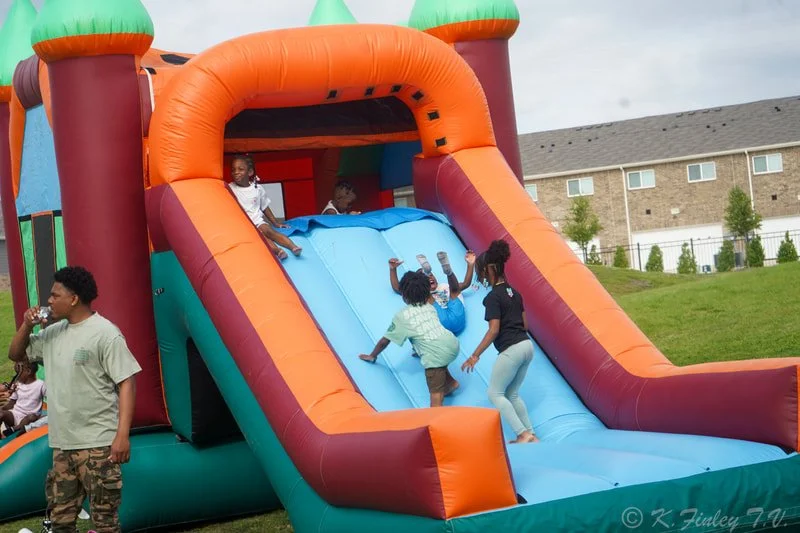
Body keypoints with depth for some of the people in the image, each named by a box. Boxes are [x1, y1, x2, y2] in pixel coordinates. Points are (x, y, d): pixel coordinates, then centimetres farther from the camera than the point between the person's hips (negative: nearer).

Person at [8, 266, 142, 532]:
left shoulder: (104, 333, -11)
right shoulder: (53, 333, 12)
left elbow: (126, 382, -14)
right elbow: (15, 355, 25)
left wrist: (122, 434, -21)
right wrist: (27, 326, 5)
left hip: (98, 444, -8)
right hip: (62, 443, 8)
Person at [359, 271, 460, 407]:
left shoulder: (402, 316, 9)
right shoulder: (429, 306, 24)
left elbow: (384, 341, 17)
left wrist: (372, 356, 34)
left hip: (436, 354, -6)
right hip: (451, 342, 6)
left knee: (436, 396, -13)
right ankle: (450, 382, 32)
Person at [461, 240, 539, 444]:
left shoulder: (493, 297, -12)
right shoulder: (514, 293, 13)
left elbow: (494, 330, -17)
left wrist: (475, 355, -14)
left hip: (511, 349, -9)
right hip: (527, 345, 9)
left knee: (495, 393, 3)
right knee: (512, 394, 18)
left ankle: (523, 434, -5)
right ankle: (530, 434, 14)